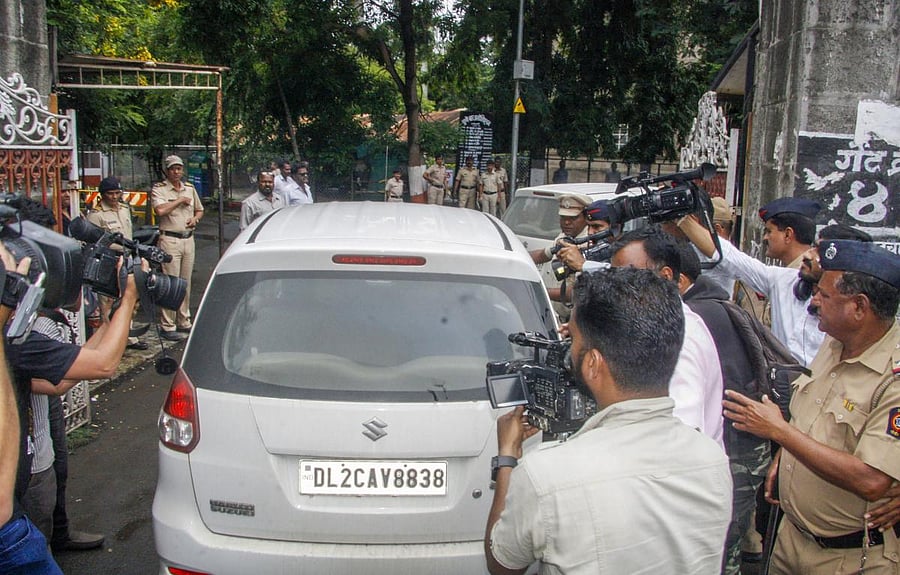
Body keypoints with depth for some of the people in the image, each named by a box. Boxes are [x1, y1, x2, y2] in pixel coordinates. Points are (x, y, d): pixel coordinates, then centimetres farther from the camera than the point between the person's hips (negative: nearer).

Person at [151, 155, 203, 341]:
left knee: (186, 283, 11)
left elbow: (199, 210, 26)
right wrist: (180, 200, -12)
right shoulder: (159, 189, -4)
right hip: (170, 240, -6)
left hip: (188, 239, 6)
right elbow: (160, 210, -23)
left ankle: (184, 322, 20)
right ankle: (167, 326, -3)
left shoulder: (190, 188, 15)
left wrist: (195, 218, 3)